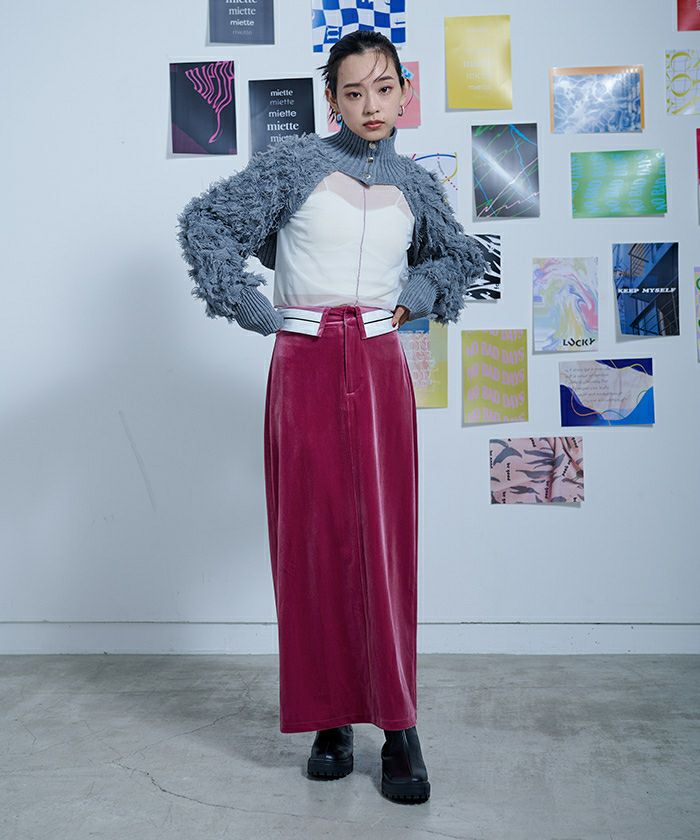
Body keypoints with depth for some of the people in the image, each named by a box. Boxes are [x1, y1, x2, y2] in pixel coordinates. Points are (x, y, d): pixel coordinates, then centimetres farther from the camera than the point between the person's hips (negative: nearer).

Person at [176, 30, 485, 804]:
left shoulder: (415, 183, 11)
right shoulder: (294, 162, 2)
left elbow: (463, 258, 26)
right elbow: (204, 220, 0)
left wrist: (416, 296, 8)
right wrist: (251, 308, -5)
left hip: (379, 369, 2)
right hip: (305, 368, -1)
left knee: (384, 541, 0)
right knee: (313, 541, 2)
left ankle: (399, 727, 8)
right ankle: (330, 719, 15)